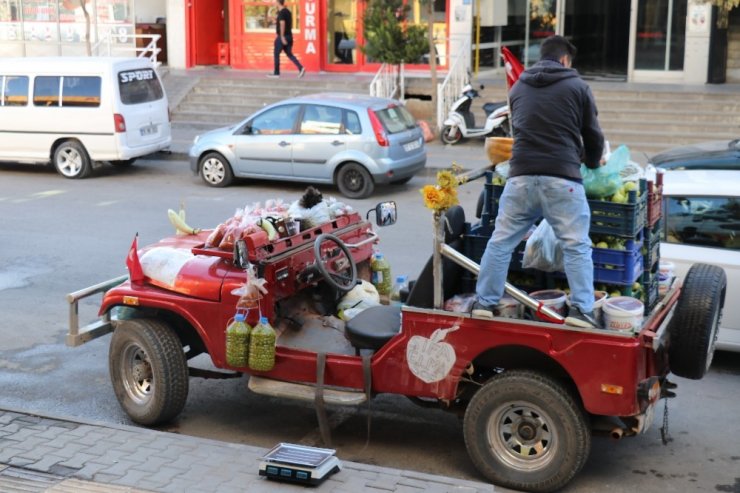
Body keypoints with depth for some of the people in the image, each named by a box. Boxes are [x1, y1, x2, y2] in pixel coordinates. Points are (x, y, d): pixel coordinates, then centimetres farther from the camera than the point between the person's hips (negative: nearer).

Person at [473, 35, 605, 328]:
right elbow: (593, 136, 13)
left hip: (521, 175, 3)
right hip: (562, 177, -3)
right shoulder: (576, 86, 8)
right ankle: (581, 309, -4)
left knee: (501, 241, 9)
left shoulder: (518, 87, 19)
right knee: (576, 246, 1)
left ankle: (484, 302, 11)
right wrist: (592, 163, 33)